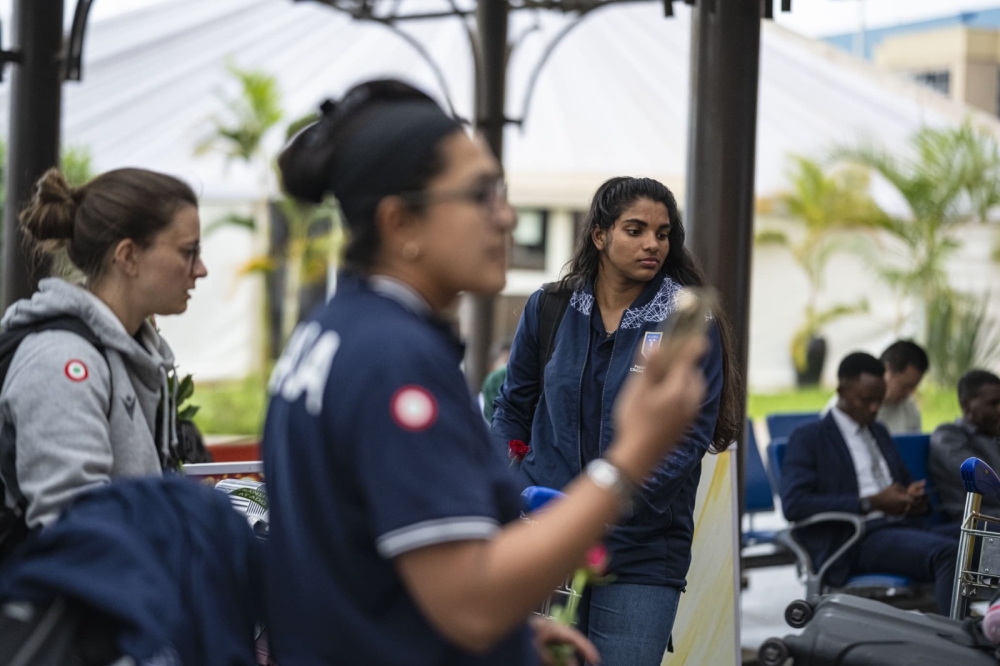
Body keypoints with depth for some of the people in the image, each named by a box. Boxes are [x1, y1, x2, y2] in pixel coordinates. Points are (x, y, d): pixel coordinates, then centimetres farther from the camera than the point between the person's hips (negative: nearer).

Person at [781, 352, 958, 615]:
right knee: (948, 553, -35)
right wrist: (871, 503, -14)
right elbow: (793, 504, -10)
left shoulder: (879, 432, 26)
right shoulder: (808, 438, 4)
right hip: (856, 540, -7)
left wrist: (915, 497, 6)